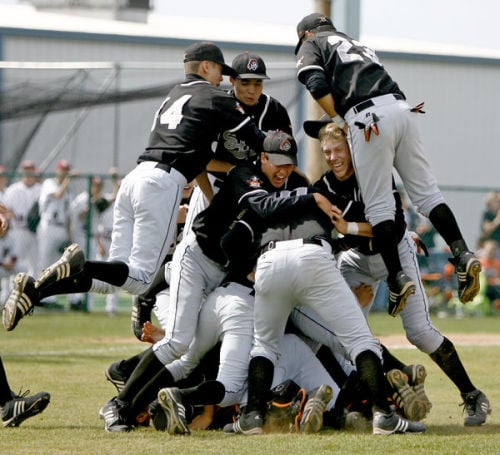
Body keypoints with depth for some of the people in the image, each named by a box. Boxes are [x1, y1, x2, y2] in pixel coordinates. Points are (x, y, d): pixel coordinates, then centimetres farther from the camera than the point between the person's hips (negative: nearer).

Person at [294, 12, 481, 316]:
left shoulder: (312, 44, 19)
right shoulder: (359, 46, 39)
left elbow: (317, 85, -1)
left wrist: (339, 121, 8)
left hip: (369, 116, -6)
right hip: (403, 107, 6)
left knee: (378, 203, -4)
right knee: (426, 191, 3)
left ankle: (397, 276, -11)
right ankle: (462, 254, -12)